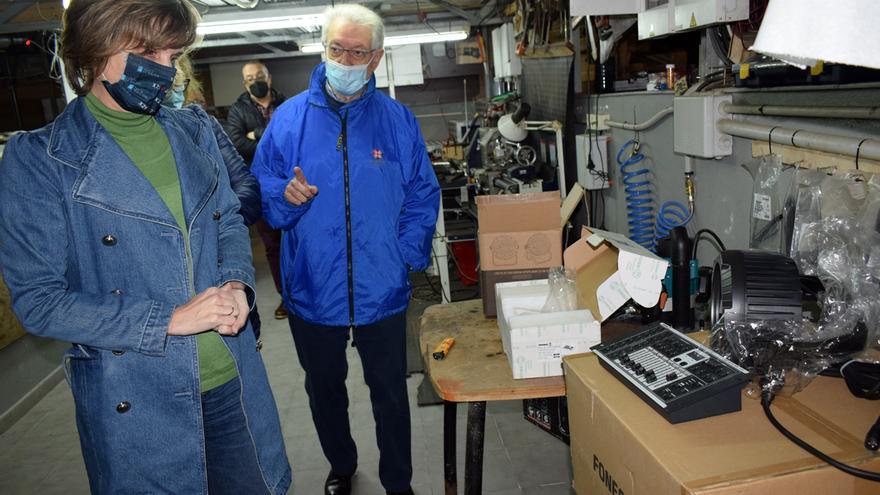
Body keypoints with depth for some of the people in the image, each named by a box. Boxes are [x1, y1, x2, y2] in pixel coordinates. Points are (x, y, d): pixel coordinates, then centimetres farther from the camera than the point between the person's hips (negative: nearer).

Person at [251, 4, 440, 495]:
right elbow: (260, 190, 0)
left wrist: (407, 255, -8)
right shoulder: (290, 117, -3)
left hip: (382, 289, -1)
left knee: (390, 391, 14)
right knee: (324, 389, 21)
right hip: (313, 289, 1)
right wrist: (286, 195, -22)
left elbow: (423, 196, 2)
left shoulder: (398, 120, -2)